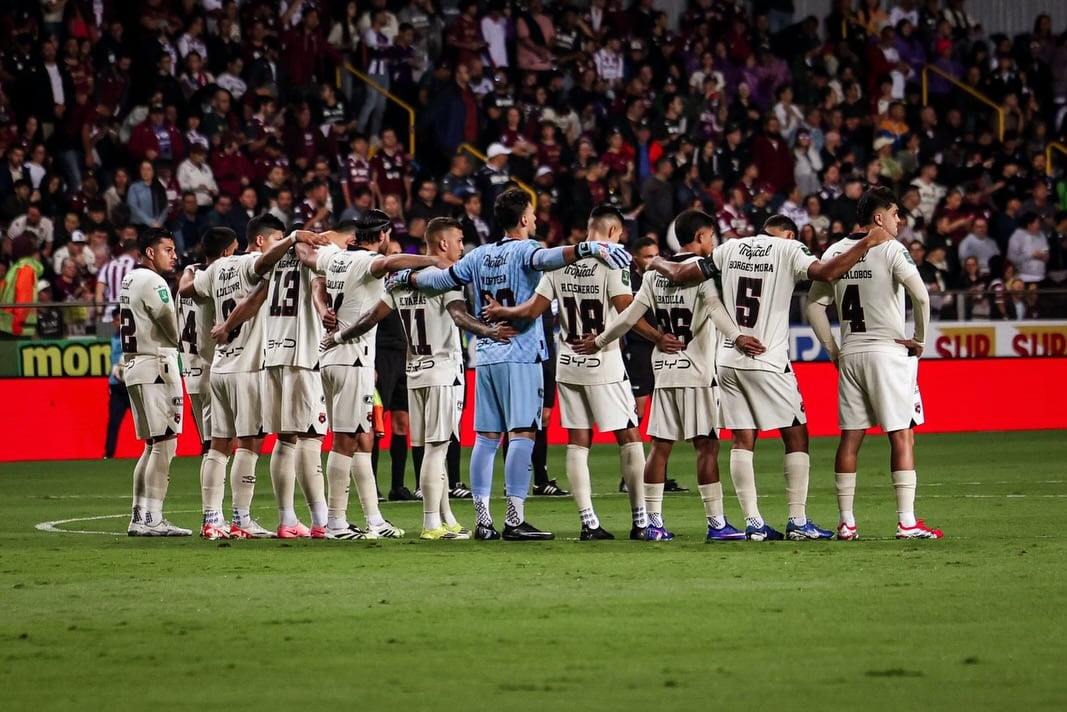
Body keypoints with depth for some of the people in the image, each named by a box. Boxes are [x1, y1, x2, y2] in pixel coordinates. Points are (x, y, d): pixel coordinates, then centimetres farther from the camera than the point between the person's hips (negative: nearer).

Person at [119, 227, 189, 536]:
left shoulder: (130, 281, 17)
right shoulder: (153, 283, -12)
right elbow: (176, 332, -15)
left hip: (135, 365, 10)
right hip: (157, 366, -10)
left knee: (153, 445, 13)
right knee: (165, 444, -9)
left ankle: (139, 518, 12)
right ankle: (152, 519, -13)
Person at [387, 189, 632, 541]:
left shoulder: (479, 256, 13)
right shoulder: (524, 251, -5)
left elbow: (441, 280, 20)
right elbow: (547, 258, -26)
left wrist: (405, 277, 37)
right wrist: (588, 249, -40)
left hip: (486, 357, 6)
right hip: (520, 356, -6)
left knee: (486, 437, 7)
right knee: (522, 434, -8)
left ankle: (482, 519, 6)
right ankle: (515, 519, -14)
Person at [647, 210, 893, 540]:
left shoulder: (730, 249, 9)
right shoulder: (789, 250, -3)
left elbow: (680, 275, 9)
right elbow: (825, 273, -20)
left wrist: (659, 264, 30)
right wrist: (867, 243, -12)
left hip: (729, 361, 4)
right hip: (767, 363, -4)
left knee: (742, 441, 7)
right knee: (796, 437, 4)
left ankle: (753, 522, 3)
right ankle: (797, 521, -1)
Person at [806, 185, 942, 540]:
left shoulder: (836, 252, 9)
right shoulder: (890, 249, -7)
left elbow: (814, 305, 10)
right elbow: (920, 296, -18)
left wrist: (832, 350, 13)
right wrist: (920, 340, -5)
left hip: (850, 354, 5)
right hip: (888, 351, -5)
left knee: (850, 437, 8)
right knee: (902, 435, -3)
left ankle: (846, 523, 8)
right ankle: (907, 521, -8)